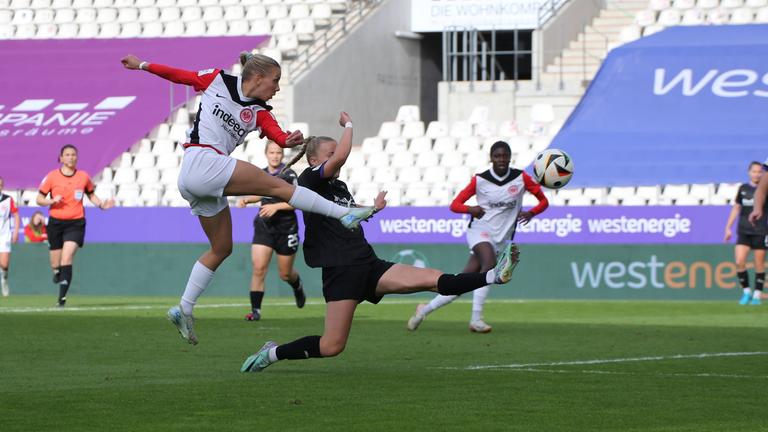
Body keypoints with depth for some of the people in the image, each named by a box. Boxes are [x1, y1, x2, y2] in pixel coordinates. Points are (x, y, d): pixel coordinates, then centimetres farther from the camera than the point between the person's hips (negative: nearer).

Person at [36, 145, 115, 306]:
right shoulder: (52, 177, -1)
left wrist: (101, 205, 1)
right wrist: (52, 201, -16)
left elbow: (91, 194, 19)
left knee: (67, 258, -18)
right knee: (56, 264, 5)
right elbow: (39, 199, 4)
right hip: (56, 223, 1)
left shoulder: (84, 177, 4)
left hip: (75, 223, -1)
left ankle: (62, 297, -17)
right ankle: (57, 273, 44)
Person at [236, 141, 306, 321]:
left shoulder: (289, 174, -11)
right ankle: (255, 310, -10)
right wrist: (246, 199, 6)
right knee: (258, 268, -13)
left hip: (285, 228, -3)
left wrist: (276, 206, -24)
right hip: (263, 227, 3)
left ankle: (298, 287, 46)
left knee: (285, 274, 10)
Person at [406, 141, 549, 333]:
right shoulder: (480, 180, -4)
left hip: (501, 240, 3)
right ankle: (476, 319, -32)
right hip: (480, 231, -3)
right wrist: (471, 209, -23)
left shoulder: (521, 178, -1)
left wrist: (531, 213, -17)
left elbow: (543, 201, 4)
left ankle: (425, 310, 13)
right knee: (490, 264, -33)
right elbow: (455, 205, -1)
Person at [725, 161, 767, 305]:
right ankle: (746, 292, 7)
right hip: (744, 231, 2)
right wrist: (728, 227, 12)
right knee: (739, 262, -9)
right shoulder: (743, 189, 8)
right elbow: (736, 208, 15)